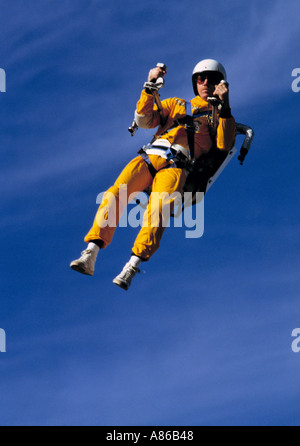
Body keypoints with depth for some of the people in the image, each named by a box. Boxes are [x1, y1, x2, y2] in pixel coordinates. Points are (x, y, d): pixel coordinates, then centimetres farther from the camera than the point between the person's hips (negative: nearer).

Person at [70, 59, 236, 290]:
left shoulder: (221, 116, 25)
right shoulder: (176, 104, 33)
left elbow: (224, 145, 3)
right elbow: (144, 120, 19)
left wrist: (224, 107, -3)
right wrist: (150, 87, 7)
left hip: (176, 166, -3)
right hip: (149, 156, 3)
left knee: (157, 210, -32)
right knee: (115, 195, -23)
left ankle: (132, 267, -39)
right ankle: (89, 256, -29)